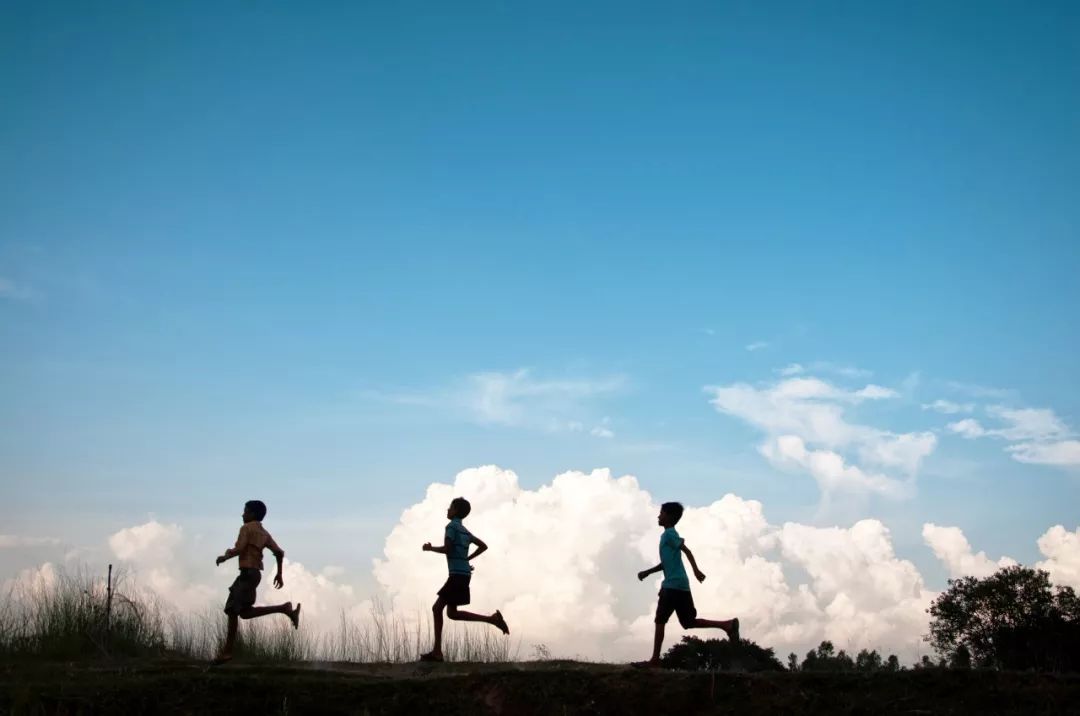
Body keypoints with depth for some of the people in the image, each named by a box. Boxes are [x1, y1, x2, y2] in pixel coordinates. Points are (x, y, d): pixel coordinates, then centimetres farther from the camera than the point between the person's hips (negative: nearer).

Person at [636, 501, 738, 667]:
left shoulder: (669, 534, -7)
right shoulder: (668, 535, 22)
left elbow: (686, 550, -19)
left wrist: (696, 570, -29)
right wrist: (647, 572, 24)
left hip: (673, 585, -9)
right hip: (678, 584, 9)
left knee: (660, 620, -4)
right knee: (688, 622, 8)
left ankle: (655, 659, -3)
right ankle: (728, 625, 1)